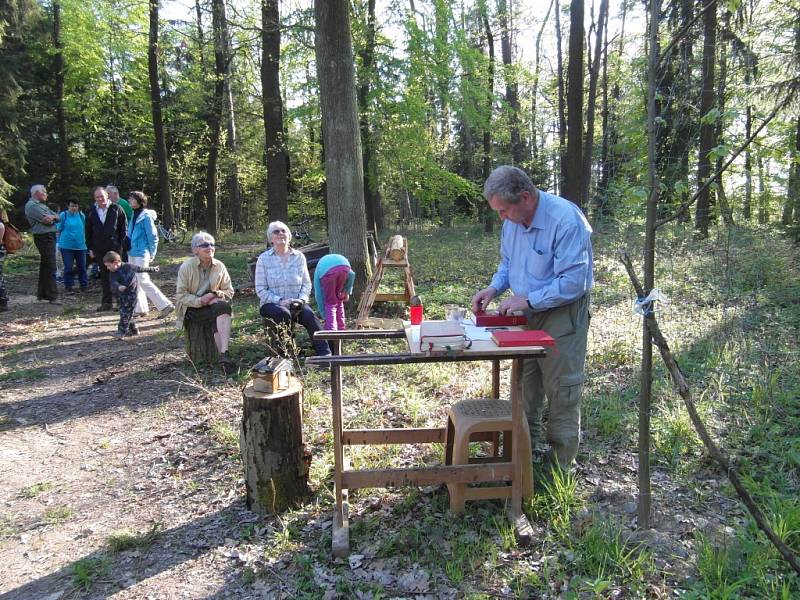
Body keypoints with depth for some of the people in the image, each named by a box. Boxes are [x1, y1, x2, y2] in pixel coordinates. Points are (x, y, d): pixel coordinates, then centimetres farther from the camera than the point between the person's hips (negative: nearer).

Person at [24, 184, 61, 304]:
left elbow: (57, 217, 15)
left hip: (50, 236, 10)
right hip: (44, 237, -10)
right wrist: (52, 216, 3)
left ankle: (42, 293, 24)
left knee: (45, 266, 15)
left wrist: (51, 216, -6)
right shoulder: (31, 205, -9)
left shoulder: (42, 205, 21)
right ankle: (52, 296, -11)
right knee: (50, 267, -11)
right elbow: (46, 220, -18)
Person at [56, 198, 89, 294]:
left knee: (82, 267, 8)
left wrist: (84, 241, 14)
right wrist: (59, 242, 1)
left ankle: (84, 286, 18)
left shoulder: (82, 216, 5)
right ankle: (68, 287, 12)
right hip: (67, 246, -2)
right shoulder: (63, 215, -3)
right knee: (68, 267, 2)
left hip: (80, 246, 2)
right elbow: (59, 230, 3)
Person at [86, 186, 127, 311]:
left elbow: (124, 227, 2)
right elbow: (88, 231, 13)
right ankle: (106, 302, 14)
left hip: (115, 248, -3)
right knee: (104, 276, 8)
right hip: (99, 249, 3)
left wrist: (120, 243, -4)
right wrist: (90, 248, 8)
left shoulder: (116, 209, -1)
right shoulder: (91, 212, 8)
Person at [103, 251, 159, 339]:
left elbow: (141, 269, -1)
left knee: (126, 313, -7)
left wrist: (153, 269, 12)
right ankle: (134, 330, 24)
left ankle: (122, 332, -4)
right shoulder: (113, 272, -2)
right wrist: (118, 286, -41)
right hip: (121, 295, 7)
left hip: (131, 293, -7)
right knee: (123, 311, 14)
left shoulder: (128, 267, -14)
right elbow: (113, 282, -18)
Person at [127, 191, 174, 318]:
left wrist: (152, 254, -8)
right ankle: (139, 308, 20)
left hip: (141, 253, -9)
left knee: (143, 281, -13)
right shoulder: (134, 215, 12)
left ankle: (165, 305, -10)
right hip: (132, 253, 9)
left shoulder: (146, 216, -13)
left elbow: (153, 236, -12)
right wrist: (129, 248, 16)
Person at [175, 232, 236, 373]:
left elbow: (229, 292, 6)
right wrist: (199, 301, -23)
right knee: (221, 309, -30)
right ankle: (223, 356, -33)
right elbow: (181, 295, -8)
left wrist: (215, 295, -15)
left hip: (213, 304, 3)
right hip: (191, 309, -3)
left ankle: (224, 354, -41)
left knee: (224, 306, -32)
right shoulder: (186, 266, -6)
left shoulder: (219, 266, 2)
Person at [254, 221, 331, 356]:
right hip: (271, 303, -2)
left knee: (309, 315, -29)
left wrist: (302, 299, -10)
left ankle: (325, 353, -31)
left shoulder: (299, 256, 9)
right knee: (283, 313, -36)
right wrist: (279, 300, -16)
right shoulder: (264, 259, 2)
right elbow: (260, 289, -2)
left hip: (296, 302, 2)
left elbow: (307, 283, 10)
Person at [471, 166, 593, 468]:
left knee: (561, 392, 0)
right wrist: (494, 288, -4)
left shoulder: (566, 219, -25)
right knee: (524, 386, 16)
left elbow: (573, 282, -27)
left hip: (562, 315, -7)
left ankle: (562, 464, 15)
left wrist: (527, 300, -25)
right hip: (527, 312, 7)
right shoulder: (513, 219, -2)